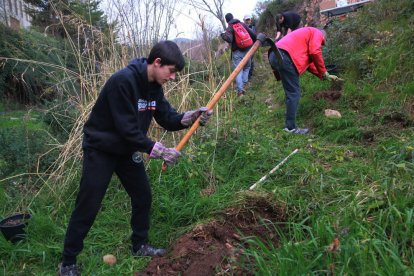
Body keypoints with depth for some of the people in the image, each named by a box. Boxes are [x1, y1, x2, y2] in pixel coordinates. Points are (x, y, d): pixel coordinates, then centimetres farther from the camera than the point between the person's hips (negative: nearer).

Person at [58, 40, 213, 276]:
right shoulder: (123, 81, -29)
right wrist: (160, 151, -25)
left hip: (127, 150, 8)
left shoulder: (154, 86, -3)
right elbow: (127, 129, -29)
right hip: (101, 151, -8)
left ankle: (140, 245, 32)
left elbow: (168, 119, 1)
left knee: (143, 197, 12)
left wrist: (192, 117, -18)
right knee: (88, 207, 0)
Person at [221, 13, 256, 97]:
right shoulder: (243, 24, 8)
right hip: (247, 50, 4)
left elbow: (229, 39, -22)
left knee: (238, 70, -1)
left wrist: (223, 34, -4)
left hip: (237, 52, -3)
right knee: (246, 68, 18)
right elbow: (253, 35, 6)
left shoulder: (229, 28, -4)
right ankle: (243, 86, 10)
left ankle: (240, 90, -8)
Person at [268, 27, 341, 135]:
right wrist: (324, 72, 6)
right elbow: (315, 53, -5)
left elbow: (308, 62, 35)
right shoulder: (317, 33, 12)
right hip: (284, 56, -9)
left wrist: (325, 76, 32)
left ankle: (289, 124, 20)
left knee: (290, 92, 18)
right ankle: (291, 128, -5)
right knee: (294, 93, -6)